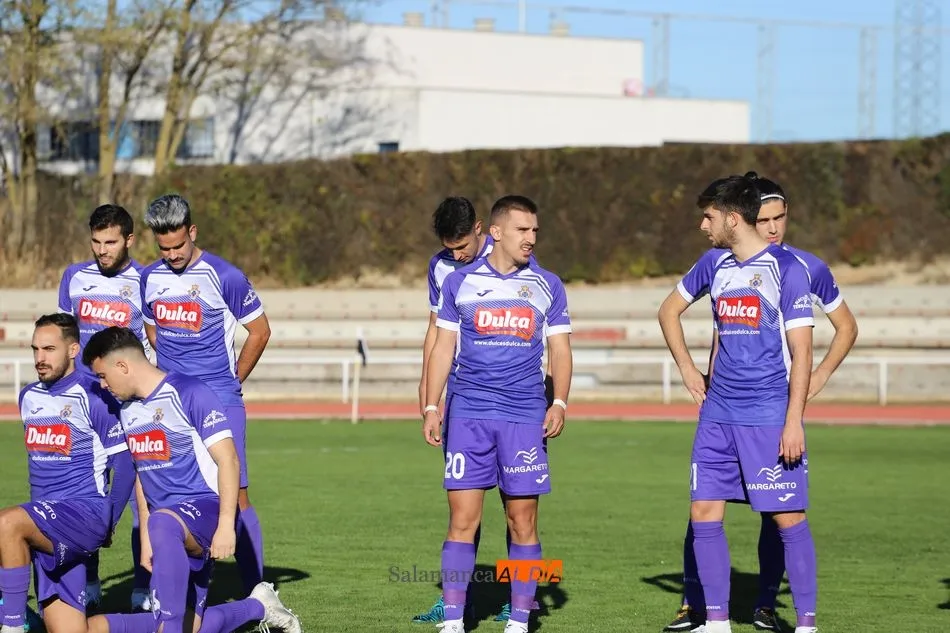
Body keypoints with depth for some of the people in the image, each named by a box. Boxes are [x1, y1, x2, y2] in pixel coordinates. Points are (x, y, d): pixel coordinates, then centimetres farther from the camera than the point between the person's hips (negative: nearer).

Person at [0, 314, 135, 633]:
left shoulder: (93, 398, -9)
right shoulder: (29, 397, 13)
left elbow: (124, 465, -8)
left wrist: (107, 526, -7)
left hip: (86, 512, -7)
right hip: (46, 528, 7)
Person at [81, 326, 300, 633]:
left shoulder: (189, 394, -11)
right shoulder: (128, 410, 14)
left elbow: (228, 460, -15)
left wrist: (226, 525, -23)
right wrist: (146, 541, 17)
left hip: (206, 505, -8)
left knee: (163, 524, -42)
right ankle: (257, 607, 22)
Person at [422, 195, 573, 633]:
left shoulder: (548, 286, 8)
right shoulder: (460, 282, 7)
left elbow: (560, 351, 9)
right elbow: (443, 347, 10)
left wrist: (560, 403, -5)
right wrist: (431, 407, 4)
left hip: (524, 416, 0)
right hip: (468, 413, 0)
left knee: (523, 520, 0)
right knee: (462, 518, -4)